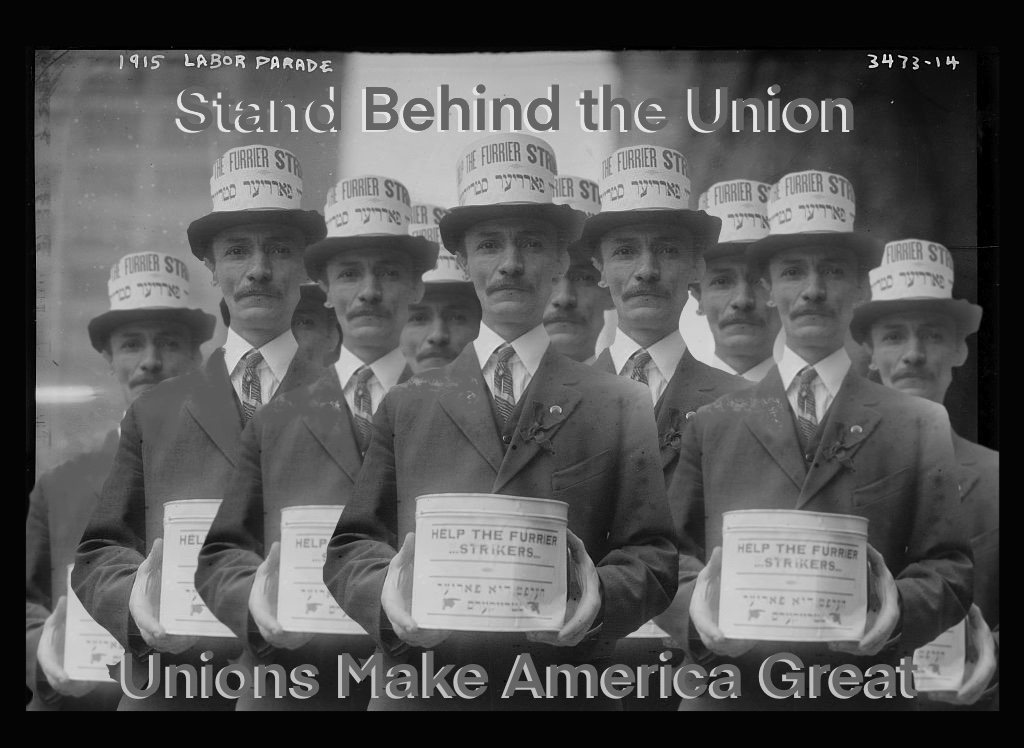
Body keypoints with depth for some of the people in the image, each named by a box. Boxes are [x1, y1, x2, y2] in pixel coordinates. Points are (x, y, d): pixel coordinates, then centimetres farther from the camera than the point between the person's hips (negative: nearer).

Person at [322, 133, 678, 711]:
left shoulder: (622, 409, 5)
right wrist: (385, 594, -16)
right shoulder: (406, 406, 7)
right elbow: (351, 545, 5)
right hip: (423, 689, 1)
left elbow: (653, 555, 1)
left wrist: (601, 598, -19)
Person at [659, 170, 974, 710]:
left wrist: (899, 610, -17)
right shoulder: (711, 424, 5)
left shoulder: (920, 427, 5)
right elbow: (668, 554, 2)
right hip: (730, 691, 0)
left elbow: (947, 565, 2)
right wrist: (696, 610, -17)